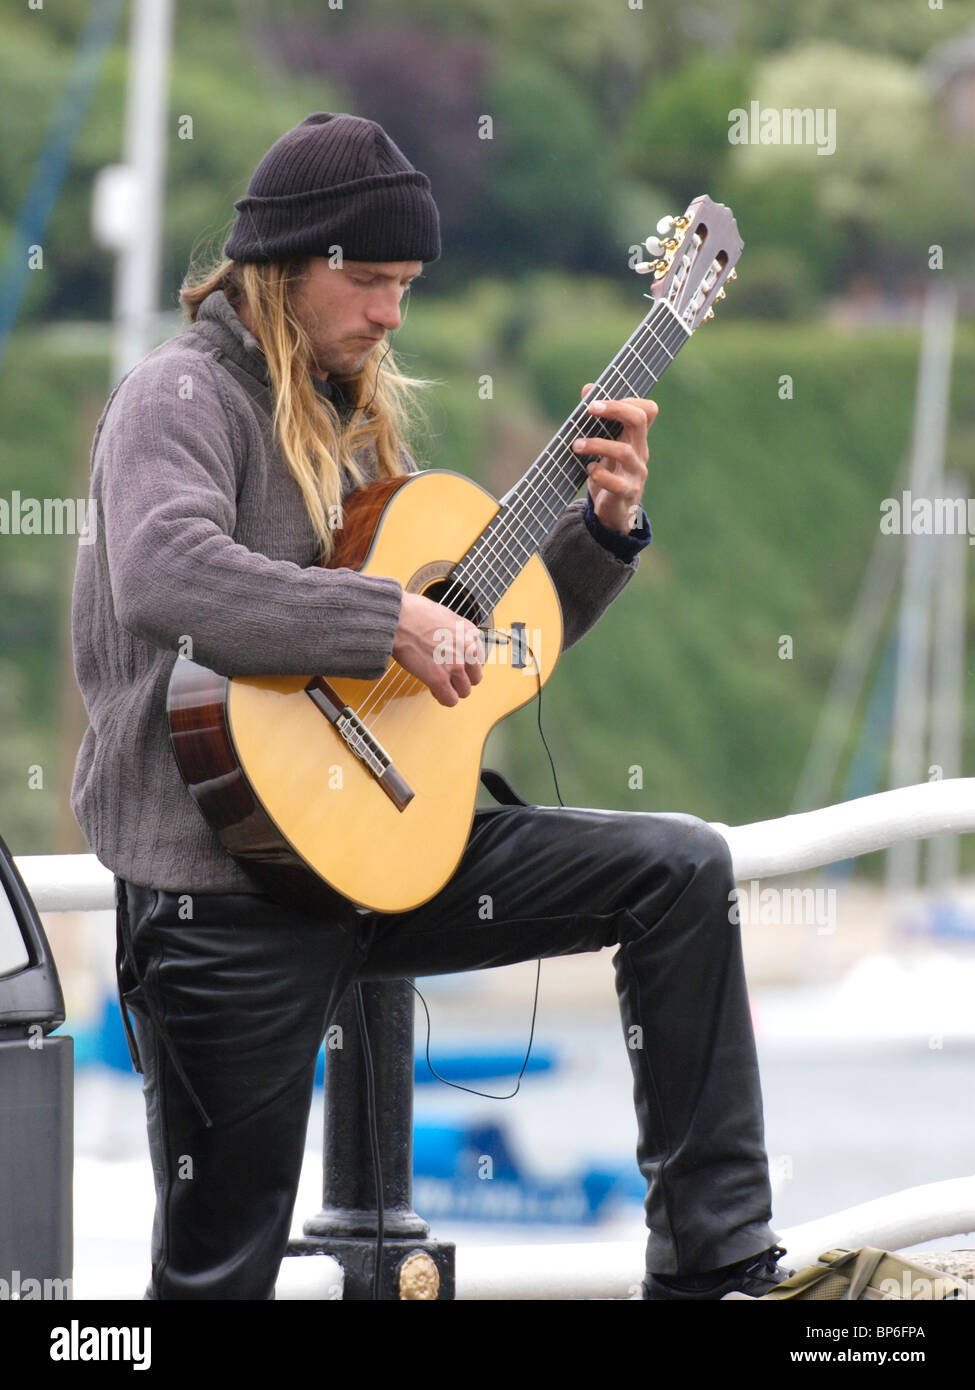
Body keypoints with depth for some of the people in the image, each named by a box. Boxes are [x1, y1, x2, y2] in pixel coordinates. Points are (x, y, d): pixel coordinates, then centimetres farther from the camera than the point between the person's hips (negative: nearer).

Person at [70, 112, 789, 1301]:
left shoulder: (357, 422, 17)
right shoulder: (183, 397, -9)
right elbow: (166, 575, -32)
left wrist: (606, 524, 7)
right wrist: (393, 622, -29)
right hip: (225, 881, -7)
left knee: (680, 868, -5)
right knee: (220, 1264, -7)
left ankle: (713, 1261, -7)